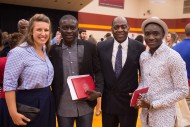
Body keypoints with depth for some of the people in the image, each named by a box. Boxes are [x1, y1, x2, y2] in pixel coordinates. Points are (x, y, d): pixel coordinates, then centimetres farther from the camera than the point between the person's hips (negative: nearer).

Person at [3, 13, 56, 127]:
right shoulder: (18, 52, -16)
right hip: (28, 103, -7)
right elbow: (9, 85, -17)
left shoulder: (46, 50, 7)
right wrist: (14, 113, -19)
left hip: (47, 102, 7)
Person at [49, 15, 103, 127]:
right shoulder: (53, 50, -1)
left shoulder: (90, 47, -2)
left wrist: (98, 91, -13)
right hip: (63, 107, 0)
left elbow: (98, 71, 2)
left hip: (86, 106, 0)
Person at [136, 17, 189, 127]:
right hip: (145, 113, 6)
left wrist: (153, 104, -16)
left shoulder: (173, 57, -15)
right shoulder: (143, 56, 3)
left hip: (163, 115, -5)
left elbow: (182, 91, -13)